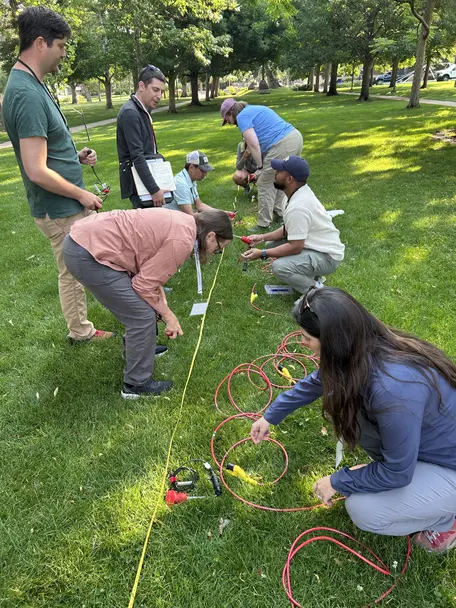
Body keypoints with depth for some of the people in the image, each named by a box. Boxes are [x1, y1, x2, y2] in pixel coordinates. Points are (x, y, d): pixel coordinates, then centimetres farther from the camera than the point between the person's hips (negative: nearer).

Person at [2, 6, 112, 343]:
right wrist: (82, 195, -16)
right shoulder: (28, 95, -24)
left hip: (68, 204, 10)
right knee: (73, 271, 7)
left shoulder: (30, 85, 8)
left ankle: (81, 327, 38)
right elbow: (37, 171, -28)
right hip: (60, 210, -10)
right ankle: (81, 332, 27)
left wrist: (76, 155, 6)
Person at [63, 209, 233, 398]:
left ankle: (138, 346, 46)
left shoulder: (181, 223, 12)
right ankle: (137, 385, 13)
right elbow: (145, 284, -14)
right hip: (88, 254, -10)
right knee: (143, 316, -3)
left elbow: (149, 272, 18)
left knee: (138, 305, 25)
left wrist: (163, 307, 12)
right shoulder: (182, 240, -17)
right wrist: (168, 315, -1)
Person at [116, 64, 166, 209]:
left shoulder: (143, 111, 14)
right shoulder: (130, 113, -15)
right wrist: (154, 189, -23)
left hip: (148, 175, 9)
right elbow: (137, 156, -21)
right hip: (139, 183, -9)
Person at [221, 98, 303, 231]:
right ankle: (279, 213, 32)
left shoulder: (242, 116, -1)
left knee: (264, 184, 1)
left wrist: (260, 167, 0)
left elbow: (253, 145, -11)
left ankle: (264, 224, 6)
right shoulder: (254, 109, 28)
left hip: (282, 145, -9)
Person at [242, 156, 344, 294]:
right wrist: (263, 237, 3)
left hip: (327, 256, -10)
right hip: (319, 245, 10)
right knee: (271, 244, 10)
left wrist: (262, 254, -19)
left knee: (279, 267, -28)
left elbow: (295, 247, -27)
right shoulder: (301, 192, 2)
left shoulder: (297, 207, -28)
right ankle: (309, 273, 14)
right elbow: (289, 229, 12)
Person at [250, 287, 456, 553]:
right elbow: (316, 382, 5)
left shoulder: (393, 389, -40)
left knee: (363, 511, -15)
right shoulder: (362, 348, -15)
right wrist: (271, 416, 15)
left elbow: (397, 472, -25)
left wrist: (338, 482, -10)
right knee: (344, 408, -3)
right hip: (424, 438, 7)